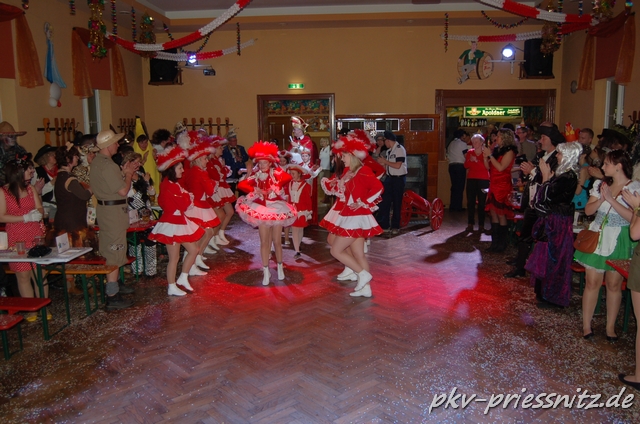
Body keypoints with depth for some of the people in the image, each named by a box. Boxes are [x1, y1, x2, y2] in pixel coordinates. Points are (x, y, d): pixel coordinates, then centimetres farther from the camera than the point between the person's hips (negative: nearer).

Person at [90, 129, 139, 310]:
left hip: (105, 207, 11)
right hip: (113, 210, -11)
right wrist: (129, 174, -6)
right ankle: (112, 297, -1)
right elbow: (123, 191, -22)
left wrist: (124, 172, 9)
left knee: (110, 249, 20)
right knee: (114, 252, -6)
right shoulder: (107, 165, -22)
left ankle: (114, 284, 35)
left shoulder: (98, 161, 10)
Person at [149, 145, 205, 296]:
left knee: (194, 249, 14)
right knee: (174, 257, 1)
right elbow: (184, 205, -19)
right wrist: (187, 196, -3)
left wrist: (186, 198, -7)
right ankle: (172, 288, 14)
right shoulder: (168, 185, -21)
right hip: (172, 224, -10)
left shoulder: (173, 184, 10)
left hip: (179, 222, 10)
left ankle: (183, 278, 25)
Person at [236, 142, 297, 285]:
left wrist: (275, 187, -30)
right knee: (264, 242, 3)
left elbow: (288, 178, -28)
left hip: (276, 208, -2)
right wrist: (255, 189, -21)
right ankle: (266, 272, 12)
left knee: (276, 241, 6)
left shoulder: (276, 172, -8)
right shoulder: (256, 176, 1)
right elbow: (241, 185, -9)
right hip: (262, 209, 2)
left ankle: (280, 267, 28)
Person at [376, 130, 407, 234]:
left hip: (399, 179, -8)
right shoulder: (389, 150, 11)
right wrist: (381, 163, -1)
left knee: (396, 203, 3)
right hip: (389, 178, 8)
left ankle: (395, 226, 15)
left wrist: (385, 161, -13)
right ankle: (383, 225, 12)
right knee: (384, 201, 5)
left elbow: (398, 165, -21)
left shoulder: (400, 149, -14)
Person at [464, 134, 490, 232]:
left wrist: (476, 161, -19)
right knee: (470, 202, -1)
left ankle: (481, 225, -1)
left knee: (481, 203, -5)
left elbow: (486, 166, -10)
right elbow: (466, 166, 6)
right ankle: (470, 224, 5)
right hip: (471, 179, 3)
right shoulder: (470, 152, 12)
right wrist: (469, 160, -12)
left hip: (483, 180, -3)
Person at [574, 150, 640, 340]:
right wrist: (601, 199, -14)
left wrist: (612, 200, -21)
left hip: (619, 242, -3)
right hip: (597, 239, 3)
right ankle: (586, 324, 11)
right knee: (592, 282, 3)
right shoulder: (600, 184, 6)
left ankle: (611, 327, 19)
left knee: (614, 284, 6)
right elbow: (588, 210, 3)